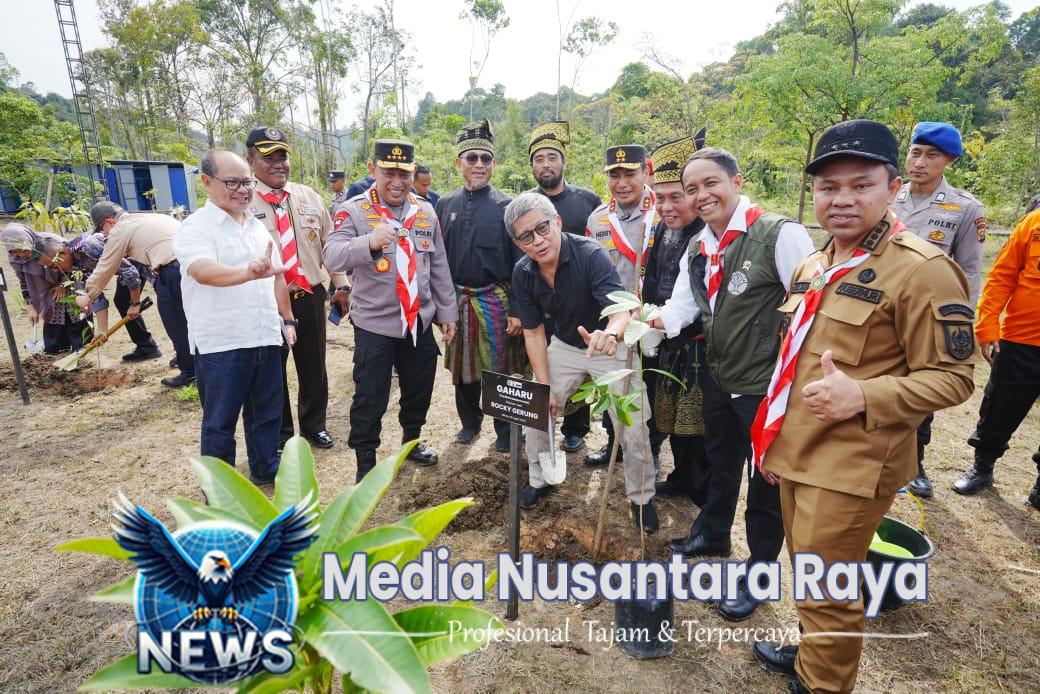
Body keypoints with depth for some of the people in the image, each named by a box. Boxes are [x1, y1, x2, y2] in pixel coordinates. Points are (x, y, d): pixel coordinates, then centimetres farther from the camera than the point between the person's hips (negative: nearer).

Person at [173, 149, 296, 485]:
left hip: (265, 338, 6)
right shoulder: (195, 227, -9)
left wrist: (287, 319, 14)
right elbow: (203, 270, -29)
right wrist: (248, 273, -47)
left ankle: (265, 467, 37)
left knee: (267, 410, 18)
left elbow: (277, 277, 18)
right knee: (220, 422, 8)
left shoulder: (258, 226, 12)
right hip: (221, 343, -6)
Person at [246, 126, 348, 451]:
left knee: (314, 368, 16)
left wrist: (341, 285, 7)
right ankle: (280, 434, 32)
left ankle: (314, 424, 38)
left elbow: (329, 244, 10)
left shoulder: (309, 197, 6)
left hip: (310, 298, 3)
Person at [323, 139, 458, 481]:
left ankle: (412, 441, 42)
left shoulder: (425, 211, 5)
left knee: (419, 389, 18)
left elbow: (439, 267, 10)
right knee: (370, 398, 2)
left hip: (419, 322, 5)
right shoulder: (354, 211, -9)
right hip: (374, 325, -4)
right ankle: (366, 463, 22)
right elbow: (333, 257, -24)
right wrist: (369, 241, -43)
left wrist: (447, 311, 9)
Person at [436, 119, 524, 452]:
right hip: (457, 302, 3)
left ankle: (505, 430, 25)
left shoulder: (506, 206, -4)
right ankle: (470, 421, 35)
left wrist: (517, 310, -12)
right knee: (463, 367, 15)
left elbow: (520, 262, -6)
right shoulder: (445, 205, 6)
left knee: (502, 368, 6)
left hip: (497, 302, -3)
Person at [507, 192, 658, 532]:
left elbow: (621, 309, -40)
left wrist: (610, 333, -64)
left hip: (612, 346, -4)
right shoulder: (523, 274, -14)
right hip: (564, 346, 4)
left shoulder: (590, 255, -29)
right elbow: (534, 332, -6)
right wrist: (544, 386, -9)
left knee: (634, 428, -5)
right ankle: (539, 480, 30)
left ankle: (641, 498, 21)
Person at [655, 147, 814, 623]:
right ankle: (712, 533, 50)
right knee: (719, 464, 25)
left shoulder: (780, 234, -17)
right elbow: (680, 308, 3)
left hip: (769, 387, -6)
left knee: (768, 480, 10)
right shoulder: (699, 249, 6)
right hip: (718, 379, 7)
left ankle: (759, 571, 33)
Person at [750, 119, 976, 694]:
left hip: (850, 468, -7)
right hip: (796, 455, 7)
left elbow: (952, 378, -12)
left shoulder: (922, 270, -14)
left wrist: (863, 396, -28)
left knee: (825, 591, 5)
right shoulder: (812, 267, 11)